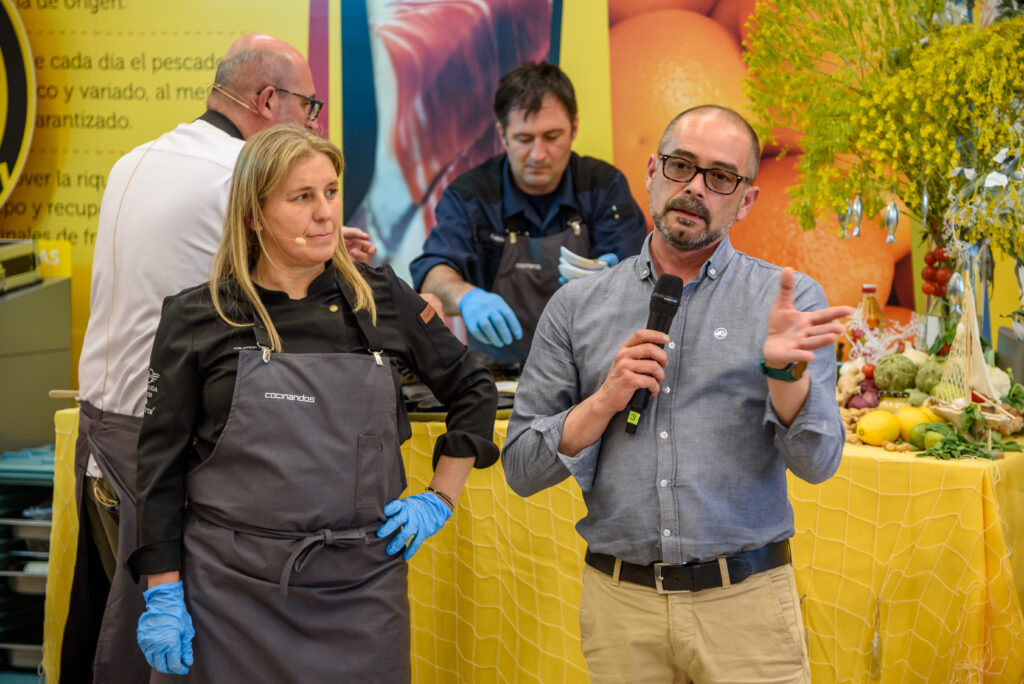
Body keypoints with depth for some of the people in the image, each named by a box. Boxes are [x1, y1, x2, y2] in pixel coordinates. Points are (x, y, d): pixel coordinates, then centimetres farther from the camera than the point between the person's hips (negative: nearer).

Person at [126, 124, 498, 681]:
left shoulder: (382, 300, 5)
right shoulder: (196, 319, 0)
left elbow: (473, 391, 18)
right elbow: (162, 463, 0)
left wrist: (439, 500, 10)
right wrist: (163, 593, -4)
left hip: (361, 588, 2)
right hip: (235, 589, -2)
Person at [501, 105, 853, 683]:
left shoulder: (789, 300, 2)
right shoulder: (577, 307, 6)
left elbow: (817, 462, -6)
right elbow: (522, 470, 5)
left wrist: (784, 370, -24)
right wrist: (606, 401, -10)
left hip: (746, 606, -1)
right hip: (620, 605, 1)